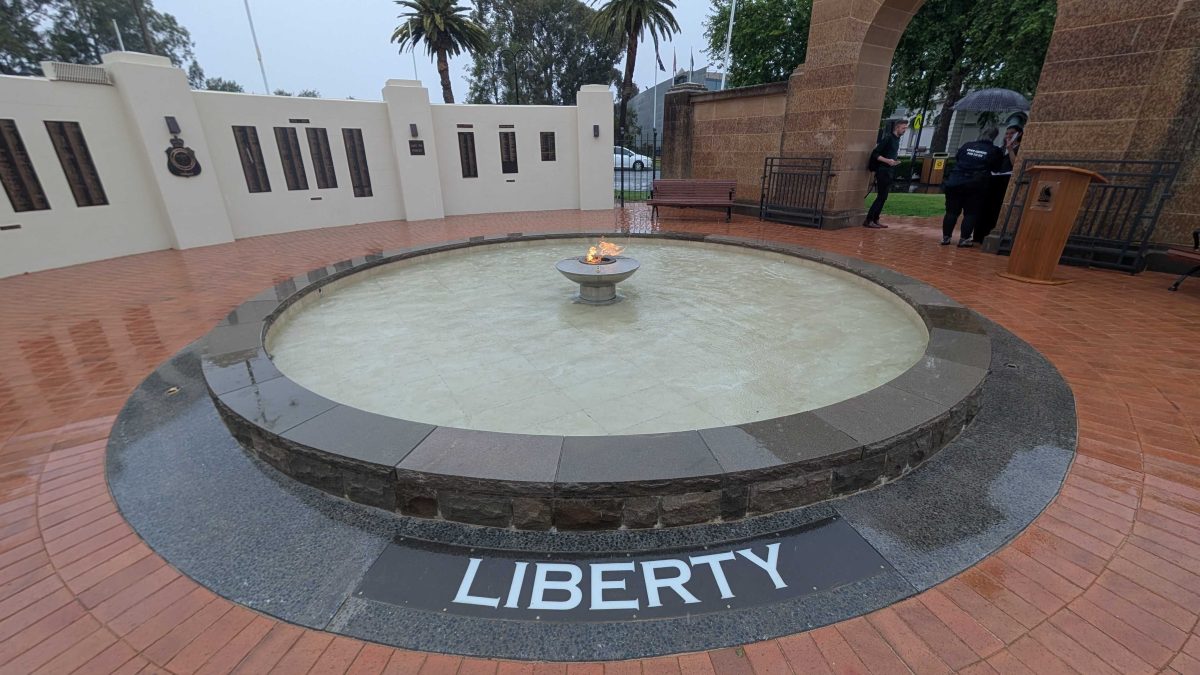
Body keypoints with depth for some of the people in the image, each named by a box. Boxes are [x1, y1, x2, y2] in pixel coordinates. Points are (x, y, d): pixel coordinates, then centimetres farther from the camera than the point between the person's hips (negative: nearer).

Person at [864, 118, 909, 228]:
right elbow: (875, 153, -14)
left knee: (883, 197, 8)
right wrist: (887, 161, -23)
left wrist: (895, 161, 7)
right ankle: (868, 220, -9)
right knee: (881, 197, -11)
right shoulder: (888, 138, -10)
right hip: (883, 171, -9)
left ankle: (875, 220, 12)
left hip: (890, 172, 9)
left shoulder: (897, 139, 15)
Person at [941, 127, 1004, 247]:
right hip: (975, 186, -2)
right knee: (971, 213, 4)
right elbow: (997, 169, 9)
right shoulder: (994, 151, 1)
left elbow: (956, 159, 20)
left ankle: (946, 237, 6)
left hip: (955, 182, 2)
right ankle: (964, 239, -2)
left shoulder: (966, 146, 8)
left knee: (952, 211, 7)